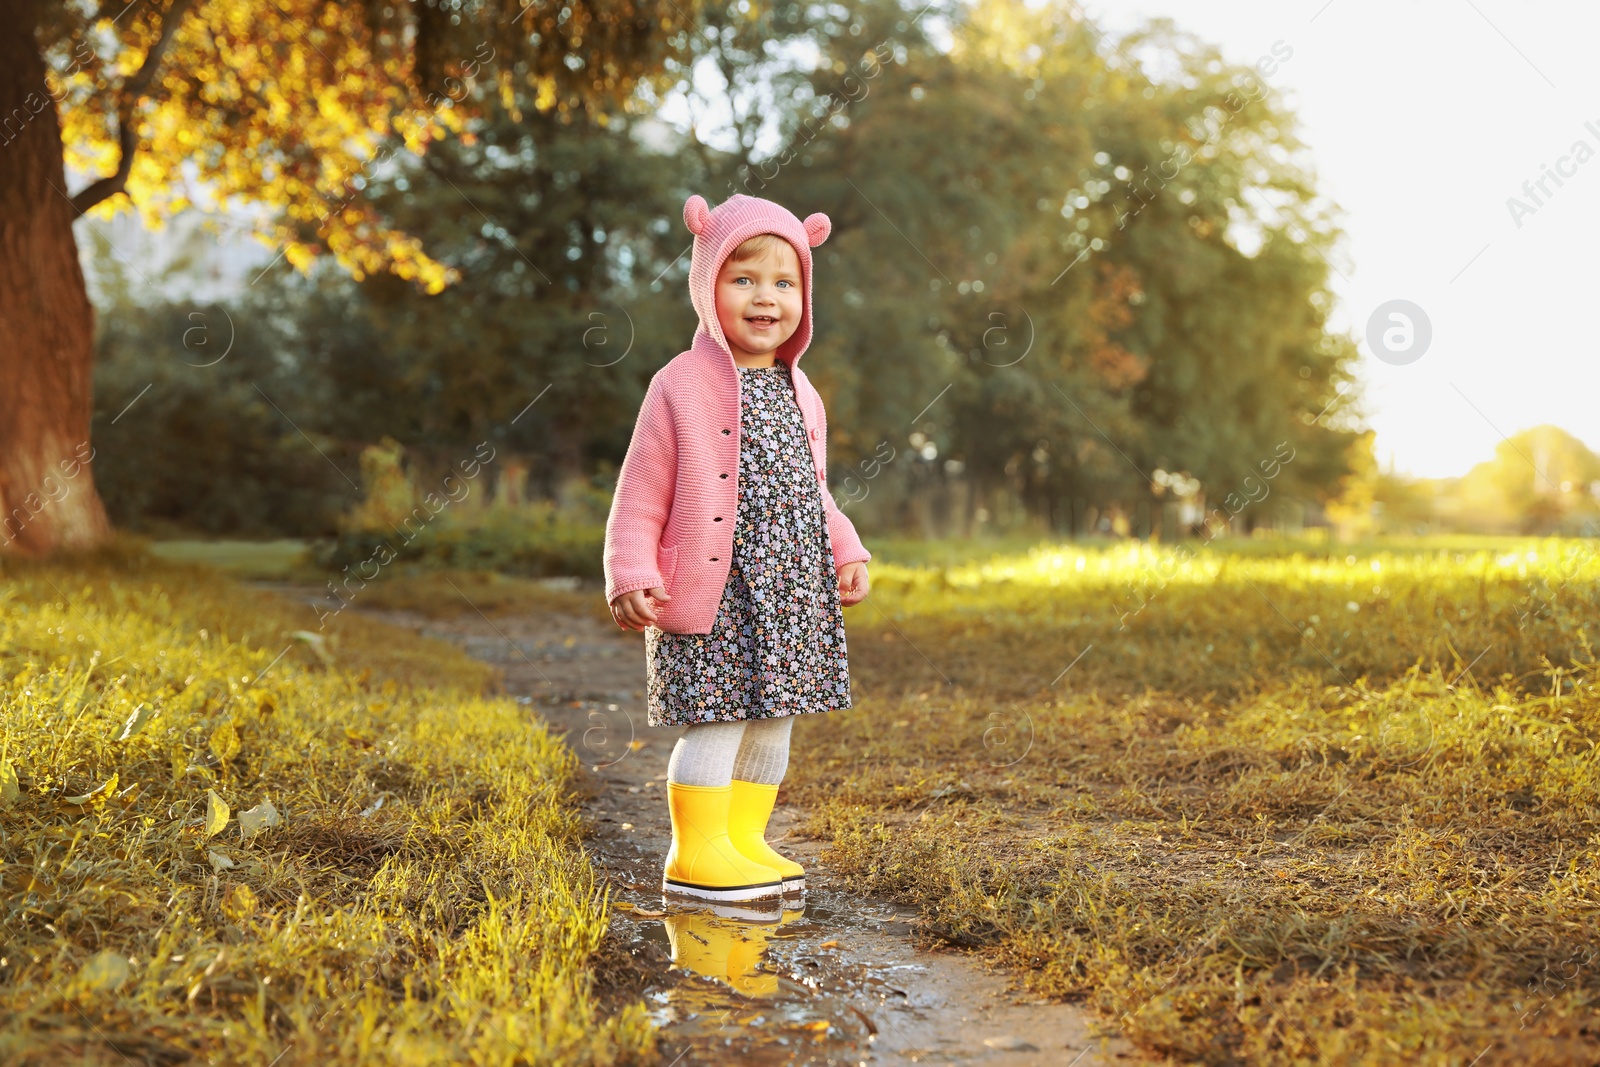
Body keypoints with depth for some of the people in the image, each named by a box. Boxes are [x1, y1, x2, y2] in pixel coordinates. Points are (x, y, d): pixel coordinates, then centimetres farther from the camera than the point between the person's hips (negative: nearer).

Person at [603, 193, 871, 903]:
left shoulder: (798, 392, 12)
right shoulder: (682, 387, -7)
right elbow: (640, 493, -6)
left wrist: (846, 552, 11)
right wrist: (630, 575, -15)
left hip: (794, 589, 7)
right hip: (713, 591, -7)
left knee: (774, 718, 11)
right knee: (717, 720, -7)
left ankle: (745, 838, 23)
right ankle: (696, 854, 4)